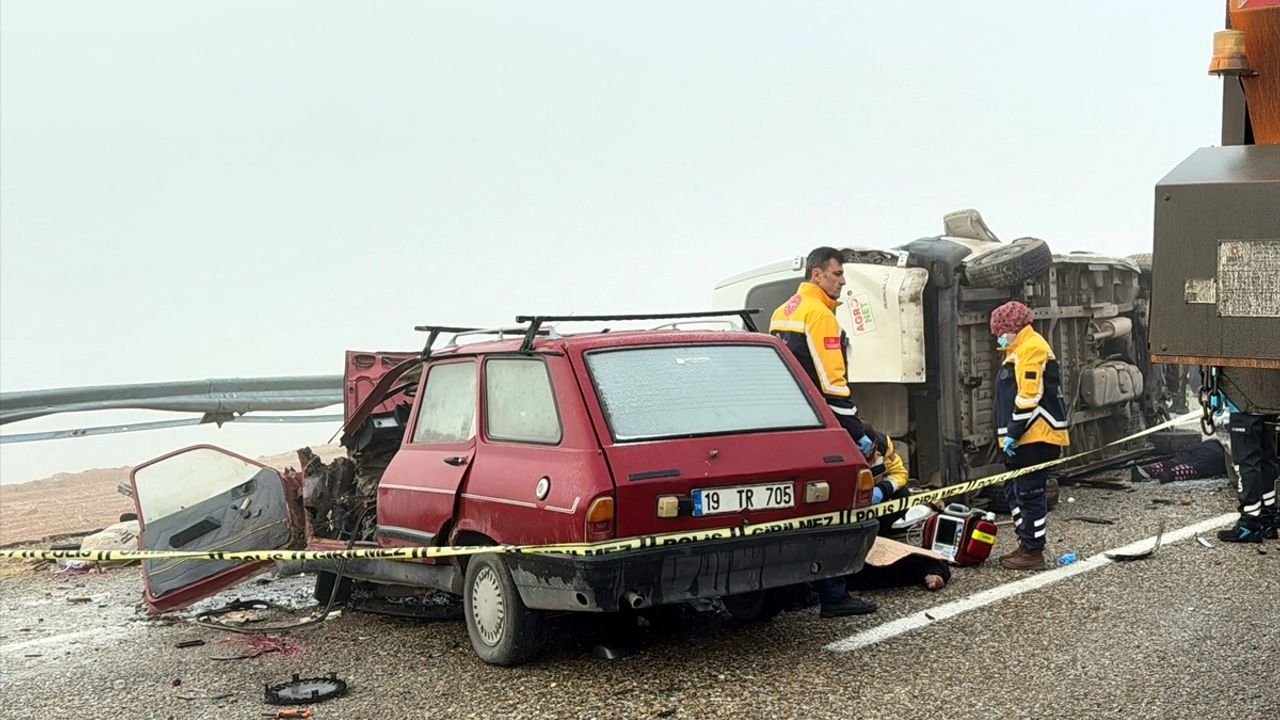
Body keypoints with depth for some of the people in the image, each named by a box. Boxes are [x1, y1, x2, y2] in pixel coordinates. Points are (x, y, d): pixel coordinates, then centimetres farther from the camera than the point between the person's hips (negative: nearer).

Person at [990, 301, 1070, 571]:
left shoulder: (1032, 348, -13)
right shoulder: (1019, 351, 20)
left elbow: (1029, 397, -20)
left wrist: (1013, 433, -19)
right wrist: (1009, 435, 20)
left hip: (1036, 437, -11)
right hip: (1023, 438, 11)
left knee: (1029, 494, -6)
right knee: (1014, 491, 16)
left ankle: (1033, 552, 0)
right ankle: (1025, 545, 23)